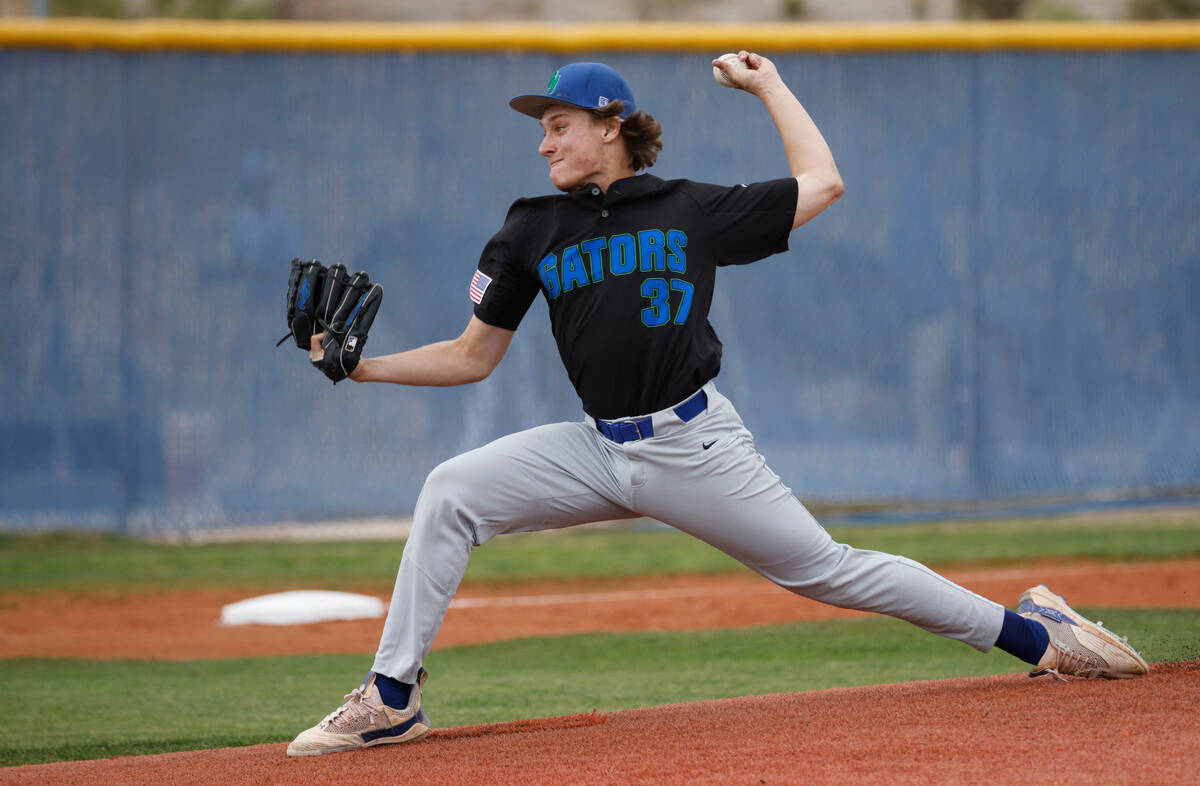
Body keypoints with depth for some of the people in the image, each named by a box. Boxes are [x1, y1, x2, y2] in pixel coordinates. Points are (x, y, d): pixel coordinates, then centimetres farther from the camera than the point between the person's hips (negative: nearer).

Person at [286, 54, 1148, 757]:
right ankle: (393, 699, -11)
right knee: (452, 491, -15)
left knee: (827, 568, -2)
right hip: (599, 452, 3)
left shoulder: (693, 211, 1)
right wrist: (362, 367, 1)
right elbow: (472, 357, 12)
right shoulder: (532, 232, 8)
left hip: (696, 445, -3)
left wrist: (768, 85, 11)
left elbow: (821, 183, 7)